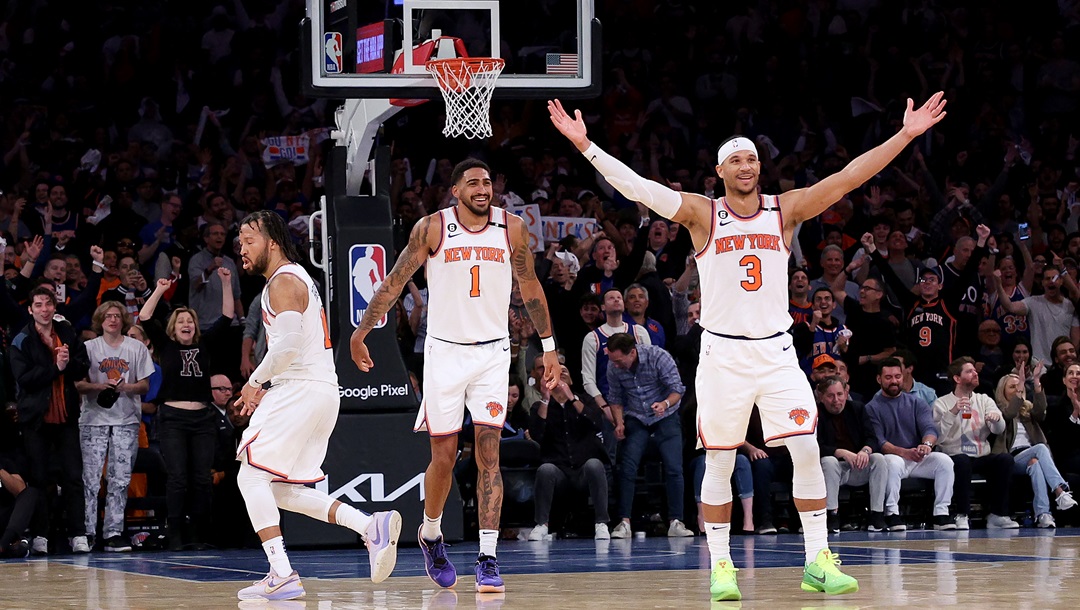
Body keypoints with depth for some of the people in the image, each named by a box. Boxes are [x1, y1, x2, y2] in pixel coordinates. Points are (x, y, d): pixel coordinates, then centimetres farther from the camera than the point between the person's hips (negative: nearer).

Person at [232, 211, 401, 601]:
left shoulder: (283, 281, -9)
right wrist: (265, 389, 22)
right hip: (321, 390, 10)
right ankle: (371, 526, 2)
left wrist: (256, 382, -11)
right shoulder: (297, 278, 23)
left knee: (251, 476, -9)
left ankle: (282, 576, -16)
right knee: (281, 489, 12)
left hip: (302, 390, -10)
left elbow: (288, 343, -22)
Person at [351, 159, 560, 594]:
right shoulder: (432, 229, -6)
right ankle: (431, 534, 31)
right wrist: (360, 333, -1)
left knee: (488, 455, -8)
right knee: (444, 457, 4)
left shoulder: (512, 228, -1)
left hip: (492, 353, 1)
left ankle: (488, 559, -10)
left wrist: (548, 347, 12)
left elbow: (530, 287, 11)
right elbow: (395, 281, 1)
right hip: (445, 351, -1)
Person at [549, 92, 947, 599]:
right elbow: (636, 187, -11)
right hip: (722, 352, -1)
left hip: (777, 351, 2)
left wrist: (906, 135, -7)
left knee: (807, 450, -7)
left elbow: (848, 178, -1)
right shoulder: (701, 214, -2)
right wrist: (584, 145, -20)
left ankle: (819, 562, -1)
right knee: (719, 462, 2)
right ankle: (721, 567, 10)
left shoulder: (786, 210, 4)